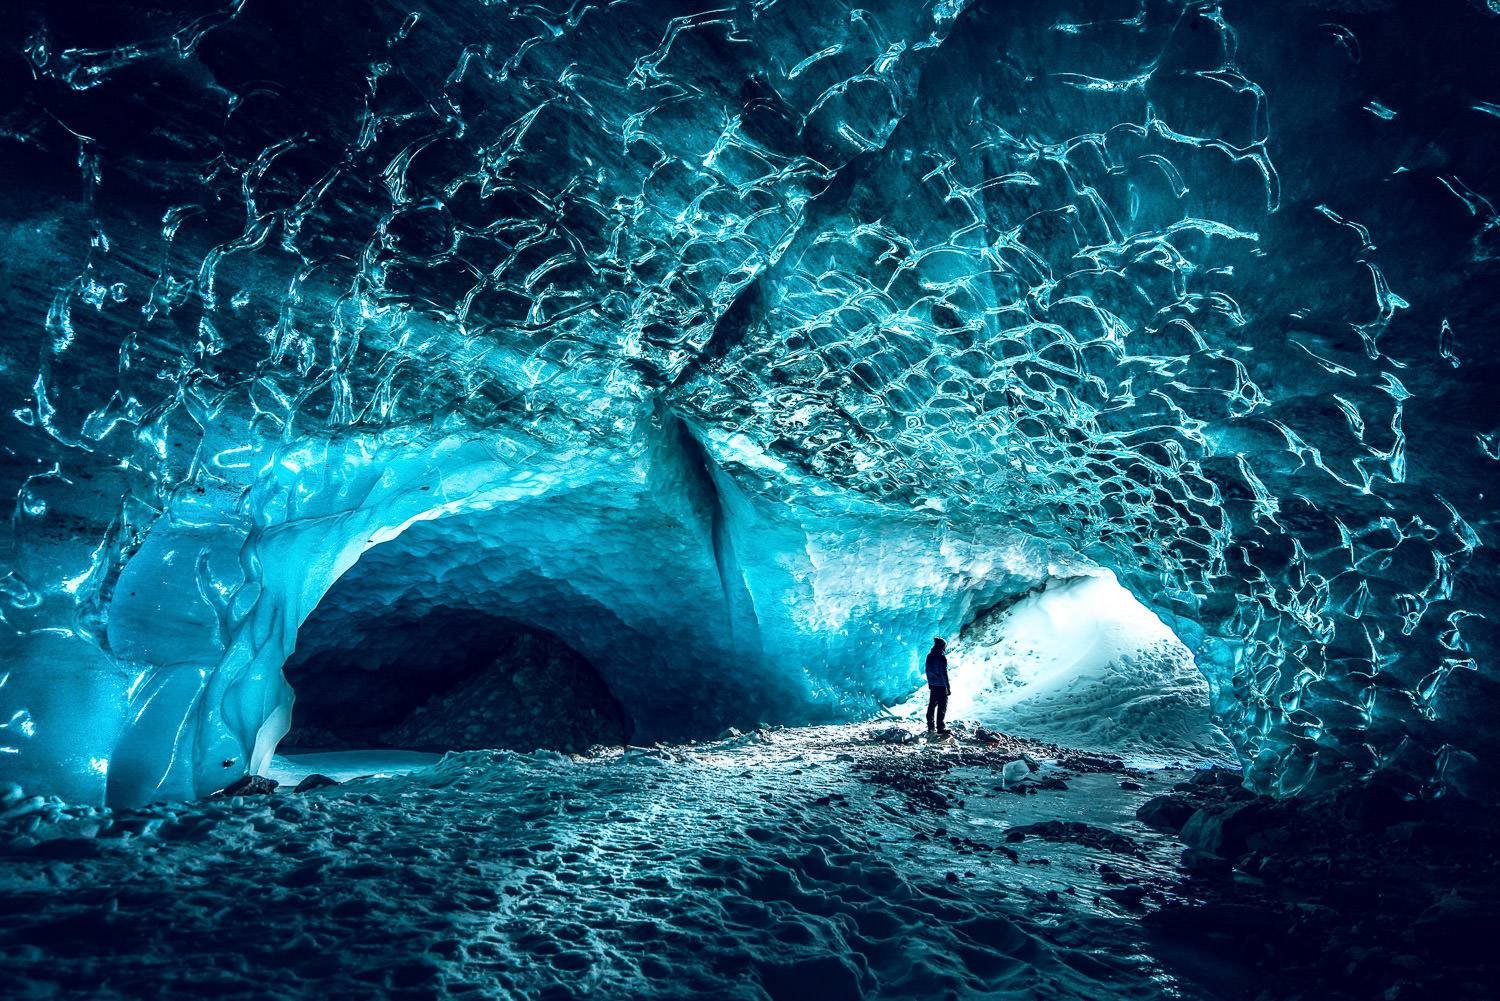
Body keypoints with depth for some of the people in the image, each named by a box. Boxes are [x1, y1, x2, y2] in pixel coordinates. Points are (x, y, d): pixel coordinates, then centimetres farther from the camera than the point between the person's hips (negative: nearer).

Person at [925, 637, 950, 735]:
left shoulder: (929, 656, 3)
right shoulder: (942, 657, -19)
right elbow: (944, 673, -19)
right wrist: (948, 687, -13)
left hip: (932, 685, 7)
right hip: (941, 686, -7)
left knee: (932, 705, 14)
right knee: (942, 707, 1)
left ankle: (931, 727, 19)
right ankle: (940, 728, 4)